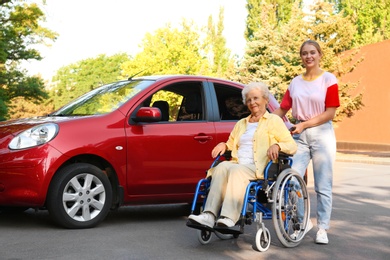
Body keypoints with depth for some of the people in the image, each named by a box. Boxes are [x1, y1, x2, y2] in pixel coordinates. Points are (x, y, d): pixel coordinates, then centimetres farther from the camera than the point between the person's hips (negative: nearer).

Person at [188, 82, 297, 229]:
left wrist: (277, 145, -16)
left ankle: (229, 218, -49)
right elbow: (232, 143, 38)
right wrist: (224, 145, 14)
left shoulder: (274, 121, 14)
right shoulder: (241, 124, 32)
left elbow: (292, 146, 5)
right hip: (238, 164, 4)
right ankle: (209, 215, -44)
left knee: (237, 171, -35)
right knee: (222, 167, -30)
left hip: (259, 168, -4)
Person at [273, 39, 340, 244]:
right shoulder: (295, 83, 13)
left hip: (321, 134, -3)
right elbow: (282, 110, 11)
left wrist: (305, 124, -13)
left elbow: (330, 113, -6)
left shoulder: (328, 79, 0)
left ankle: (322, 229, 9)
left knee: (323, 186, 1)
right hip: (299, 135, 4)